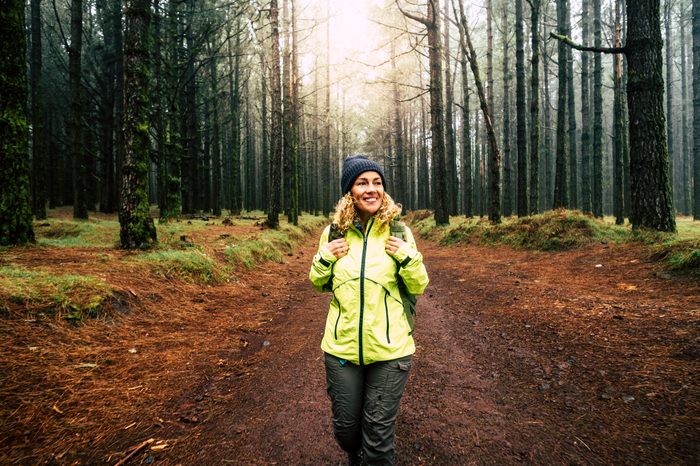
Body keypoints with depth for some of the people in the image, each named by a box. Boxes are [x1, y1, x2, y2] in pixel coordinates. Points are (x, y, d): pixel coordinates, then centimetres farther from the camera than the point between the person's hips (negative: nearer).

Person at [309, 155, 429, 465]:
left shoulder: (398, 231, -5)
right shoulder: (334, 231, -1)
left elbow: (418, 287, 1)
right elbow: (319, 284, 12)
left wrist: (408, 257, -16)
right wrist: (324, 259, -8)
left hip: (389, 349, -2)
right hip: (342, 347, 2)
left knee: (378, 438, 8)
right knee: (345, 429, 20)